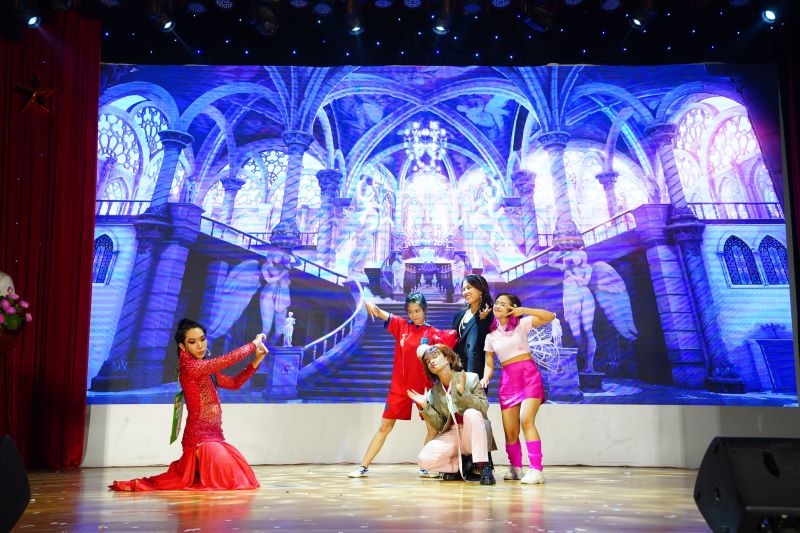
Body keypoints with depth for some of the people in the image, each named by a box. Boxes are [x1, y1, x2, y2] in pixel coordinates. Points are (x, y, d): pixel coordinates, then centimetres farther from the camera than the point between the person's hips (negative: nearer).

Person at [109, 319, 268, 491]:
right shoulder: (190, 367, -15)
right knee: (234, 480, -12)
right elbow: (229, 359, -21)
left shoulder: (206, 370, 13)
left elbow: (234, 383, 14)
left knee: (241, 477, 17)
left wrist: (257, 360, 5)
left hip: (212, 436, 9)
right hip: (200, 437, -9)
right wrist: (254, 343, -8)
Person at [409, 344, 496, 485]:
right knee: (424, 460, -23)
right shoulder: (433, 392, 6)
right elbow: (440, 426, 2)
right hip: (451, 436, 3)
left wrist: (462, 392, -25)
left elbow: (483, 408, -13)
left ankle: (484, 467, -26)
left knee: (471, 413, -36)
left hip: (475, 435, -3)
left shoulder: (470, 378, -5)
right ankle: (463, 465, 2)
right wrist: (425, 406, -12)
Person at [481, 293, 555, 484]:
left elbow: (550, 316, -6)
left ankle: (536, 470, -22)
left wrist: (524, 310, -15)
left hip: (528, 374, -4)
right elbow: (489, 364, 12)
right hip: (507, 379, 4)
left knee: (526, 420, -22)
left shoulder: (521, 324, 4)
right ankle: (516, 468, 24)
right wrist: (485, 378, -9)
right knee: (510, 430, 3)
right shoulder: (491, 335, 14)